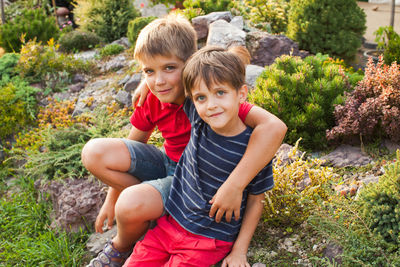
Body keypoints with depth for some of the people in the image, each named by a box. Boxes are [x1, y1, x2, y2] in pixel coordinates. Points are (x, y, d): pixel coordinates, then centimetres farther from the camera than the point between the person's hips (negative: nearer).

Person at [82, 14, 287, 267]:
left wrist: (234, 186, -45)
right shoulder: (152, 100, -10)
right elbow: (132, 144, 6)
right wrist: (111, 200, 9)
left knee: (131, 206, -30)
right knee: (94, 153, -13)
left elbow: (274, 127, -43)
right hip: (167, 162, 6)